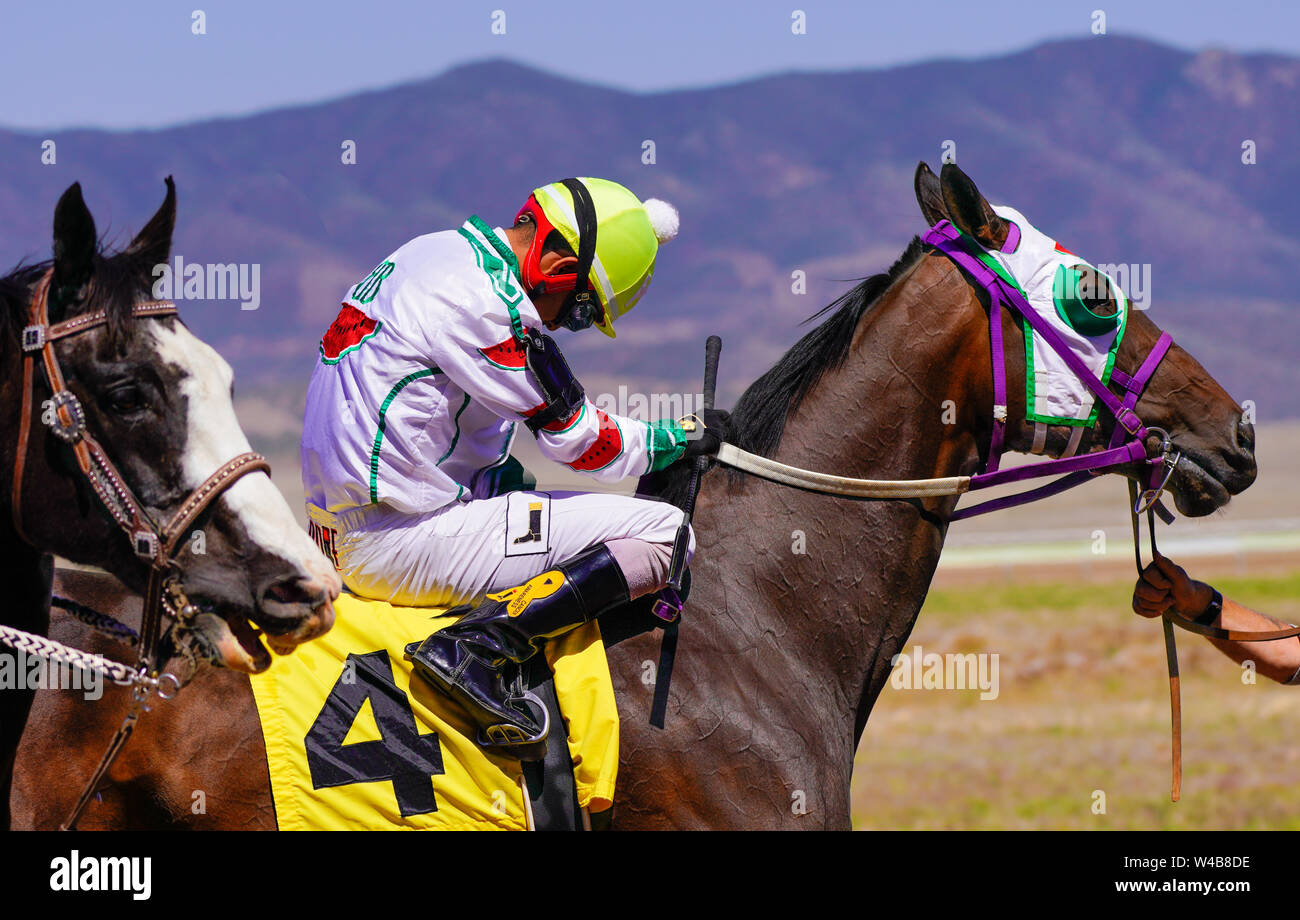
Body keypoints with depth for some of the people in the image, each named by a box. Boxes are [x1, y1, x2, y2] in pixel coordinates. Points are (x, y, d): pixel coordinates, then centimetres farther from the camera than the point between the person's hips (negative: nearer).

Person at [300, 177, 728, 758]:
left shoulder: (436, 254, 13)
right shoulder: (486, 303, -17)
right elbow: (578, 440, -7)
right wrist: (683, 437, 7)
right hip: (404, 545, -10)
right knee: (664, 535, -12)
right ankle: (479, 645, -21)